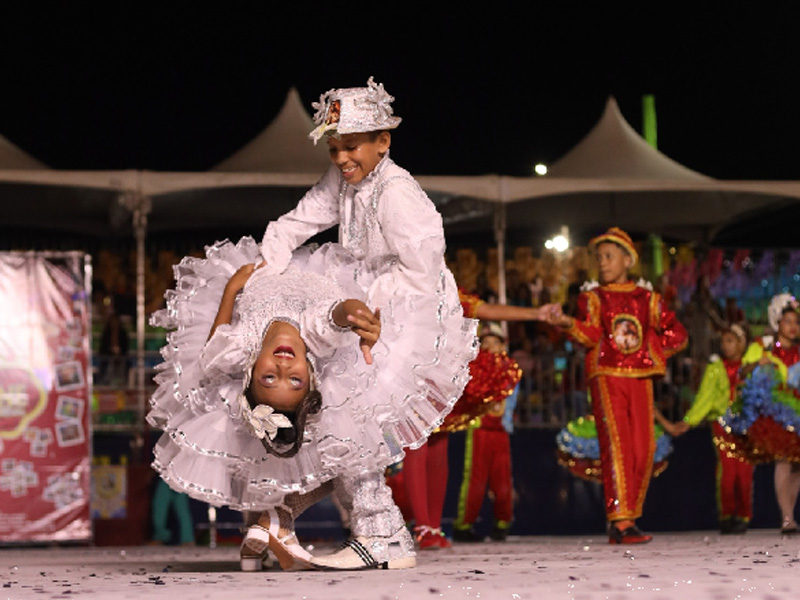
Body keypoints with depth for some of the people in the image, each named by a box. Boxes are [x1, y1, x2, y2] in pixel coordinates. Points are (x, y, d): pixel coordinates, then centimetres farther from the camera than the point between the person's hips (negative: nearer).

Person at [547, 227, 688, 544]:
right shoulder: (593, 297, 10)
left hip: (640, 378, 3)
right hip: (606, 376, -3)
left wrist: (650, 349, 5)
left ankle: (628, 518, 8)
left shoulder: (646, 298, 15)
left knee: (643, 449, -2)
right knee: (616, 443, -17)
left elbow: (677, 334, 16)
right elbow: (591, 334, -8)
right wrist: (567, 323, -27)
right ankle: (621, 521, -23)